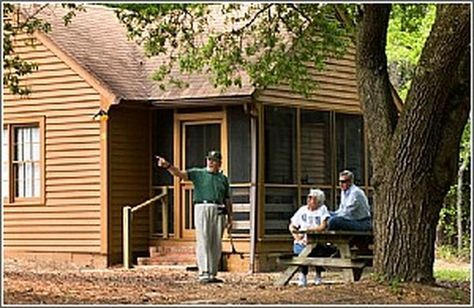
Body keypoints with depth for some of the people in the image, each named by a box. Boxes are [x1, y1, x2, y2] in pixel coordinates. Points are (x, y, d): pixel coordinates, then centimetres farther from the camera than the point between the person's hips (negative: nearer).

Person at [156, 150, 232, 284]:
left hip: (219, 211, 4)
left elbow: (227, 201, 18)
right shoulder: (198, 173, 7)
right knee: (203, 242, -9)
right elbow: (180, 173, -8)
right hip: (202, 208, -4)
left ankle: (212, 274, 9)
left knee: (216, 245, 4)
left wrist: (230, 219, 14)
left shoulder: (223, 178, 17)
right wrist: (168, 166, -26)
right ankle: (203, 274, -12)